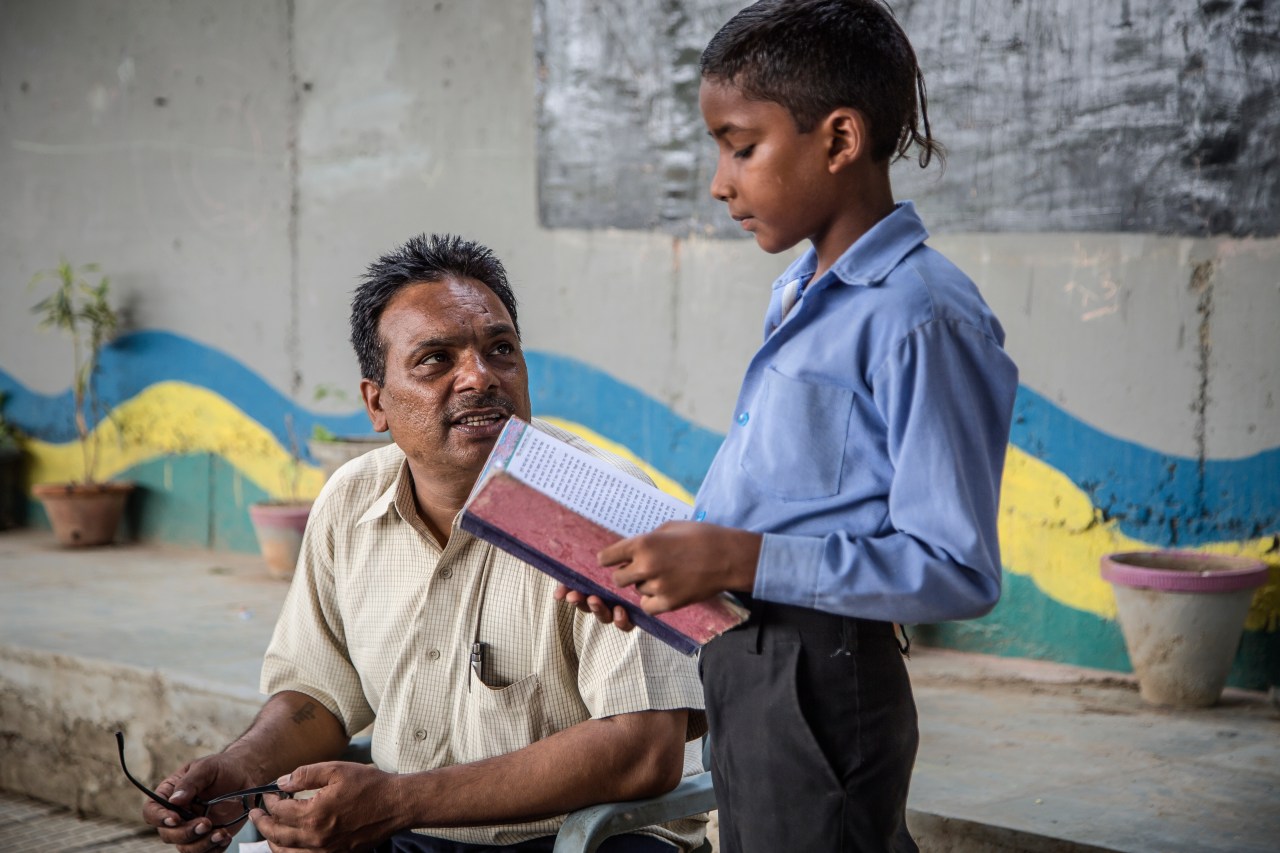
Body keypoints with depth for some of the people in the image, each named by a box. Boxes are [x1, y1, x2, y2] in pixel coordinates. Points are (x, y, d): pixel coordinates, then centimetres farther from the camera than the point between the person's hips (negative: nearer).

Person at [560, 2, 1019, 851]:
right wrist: (658, 562, 5)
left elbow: (958, 571, -21)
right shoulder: (799, 295, 12)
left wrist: (744, 560, -23)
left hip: (822, 685, -9)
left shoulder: (922, 318, -18)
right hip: (746, 667, 9)